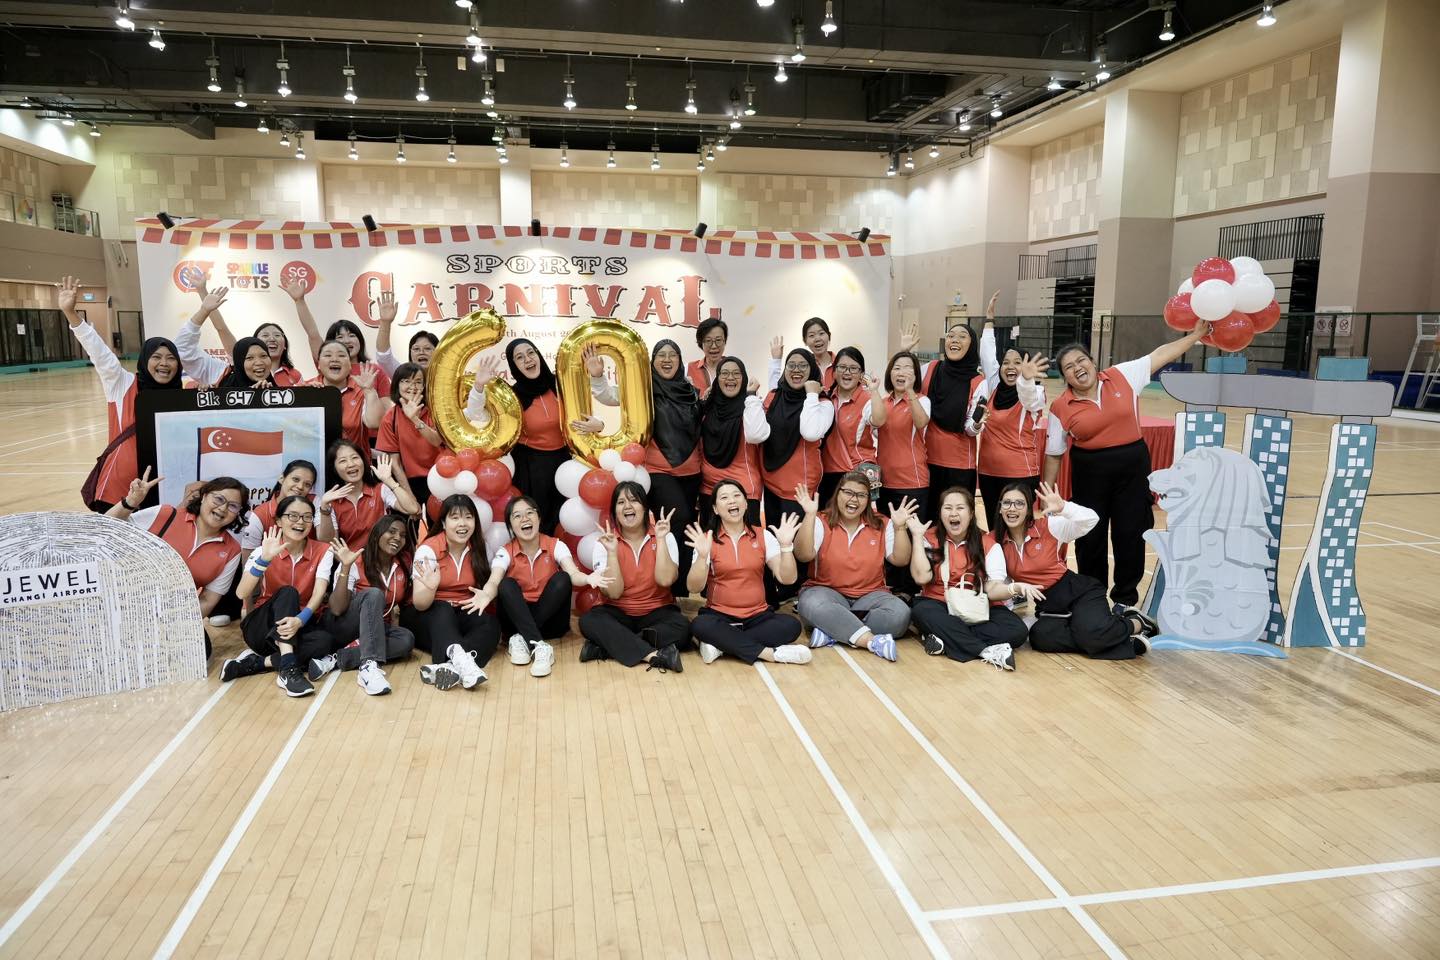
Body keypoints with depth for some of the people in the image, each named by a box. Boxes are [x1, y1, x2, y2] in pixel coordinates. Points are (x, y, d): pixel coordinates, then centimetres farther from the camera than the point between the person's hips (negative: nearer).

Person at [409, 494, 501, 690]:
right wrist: (430, 587, -40)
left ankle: (448, 667, -50)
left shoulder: (480, 548, -1)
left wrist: (487, 592, -38)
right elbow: (420, 604, -17)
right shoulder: (428, 550, -12)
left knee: (491, 624, -28)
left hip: (464, 614, 3)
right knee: (443, 611, -35)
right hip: (431, 617, -3)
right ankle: (460, 659, -63)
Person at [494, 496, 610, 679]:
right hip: (519, 619, 0)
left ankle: (523, 639, -28)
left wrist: (588, 578, -49)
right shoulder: (505, 552, -5)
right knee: (507, 584, -28)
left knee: (562, 579, -26)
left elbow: (573, 574, -24)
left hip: (551, 620, 0)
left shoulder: (556, 546, -5)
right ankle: (539, 647, -42)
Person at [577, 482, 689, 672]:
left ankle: (604, 647, -29)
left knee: (682, 627, -30)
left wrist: (660, 539, -21)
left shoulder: (665, 537, -4)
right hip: (618, 613, 0)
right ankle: (655, 655, -37)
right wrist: (612, 551, -22)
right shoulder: (605, 542, -4)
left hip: (656, 612, 0)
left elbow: (665, 580, -19)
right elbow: (613, 592, -14)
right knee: (588, 621, -30)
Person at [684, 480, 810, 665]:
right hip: (719, 615, -2)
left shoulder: (763, 535, 2)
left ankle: (721, 645, -20)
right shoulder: (707, 540, -2)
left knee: (791, 626, -25)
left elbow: (787, 579, -6)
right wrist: (702, 556, -27)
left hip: (757, 616, 2)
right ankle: (772, 653, -26)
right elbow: (694, 588, -11)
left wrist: (786, 546, -20)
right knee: (700, 626, -34)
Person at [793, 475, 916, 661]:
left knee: (900, 614, -27)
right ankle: (873, 641, -37)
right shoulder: (822, 522, -1)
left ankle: (832, 633, -28)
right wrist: (809, 515, -25)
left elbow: (901, 560, -1)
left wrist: (900, 527, -15)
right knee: (811, 603, -37)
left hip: (870, 596, 2)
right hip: (828, 593, -2)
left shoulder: (882, 525, 6)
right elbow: (803, 555, -17)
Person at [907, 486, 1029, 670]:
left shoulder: (988, 544, 0)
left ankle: (945, 638, -26)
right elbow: (921, 577, -14)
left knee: (1017, 629, -25)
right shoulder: (930, 539, 1)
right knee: (922, 611, -35)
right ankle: (986, 650, -34)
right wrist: (917, 536, -12)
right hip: (940, 606, -1)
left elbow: (993, 588, -9)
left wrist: (1014, 589, -31)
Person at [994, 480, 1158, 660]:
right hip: (1048, 606, 4)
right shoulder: (997, 541, -1)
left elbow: (1091, 520, -17)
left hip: (1078, 591, -3)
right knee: (1040, 638, -31)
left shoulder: (1048, 527, -8)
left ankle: (1136, 623, 1)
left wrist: (1063, 507, -35)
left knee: (1091, 632, -34)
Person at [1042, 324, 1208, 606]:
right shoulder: (1061, 408, -5)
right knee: (1090, 536, 8)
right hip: (1090, 471, -1)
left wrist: (1196, 335, 0)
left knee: (1130, 533, 6)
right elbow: (1054, 453, 1)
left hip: (1133, 465, 1)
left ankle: (1125, 598, 23)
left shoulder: (1122, 376, -2)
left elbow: (1160, 355, 4)